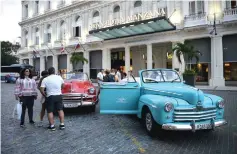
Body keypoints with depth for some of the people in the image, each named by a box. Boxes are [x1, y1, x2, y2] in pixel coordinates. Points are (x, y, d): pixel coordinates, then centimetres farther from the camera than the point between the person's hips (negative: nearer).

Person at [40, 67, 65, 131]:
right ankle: (62, 124, 13)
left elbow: (41, 90, -11)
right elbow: (63, 85, 16)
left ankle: (52, 126, 7)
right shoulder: (59, 77, 1)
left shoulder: (45, 79, -6)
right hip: (59, 96, 3)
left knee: (50, 111, 6)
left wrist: (45, 95, 5)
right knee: (60, 110, 11)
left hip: (50, 97, -2)